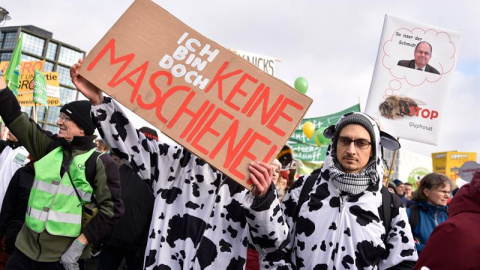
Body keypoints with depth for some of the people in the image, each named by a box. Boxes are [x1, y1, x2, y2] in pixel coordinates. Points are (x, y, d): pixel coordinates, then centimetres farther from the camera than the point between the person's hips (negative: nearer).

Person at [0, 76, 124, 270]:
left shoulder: (101, 162, -8)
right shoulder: (49, 148, 7)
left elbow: (111, 209, -13)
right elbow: (16, 119, 10)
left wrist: (79, 244, -16)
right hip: (25, 248, 5)